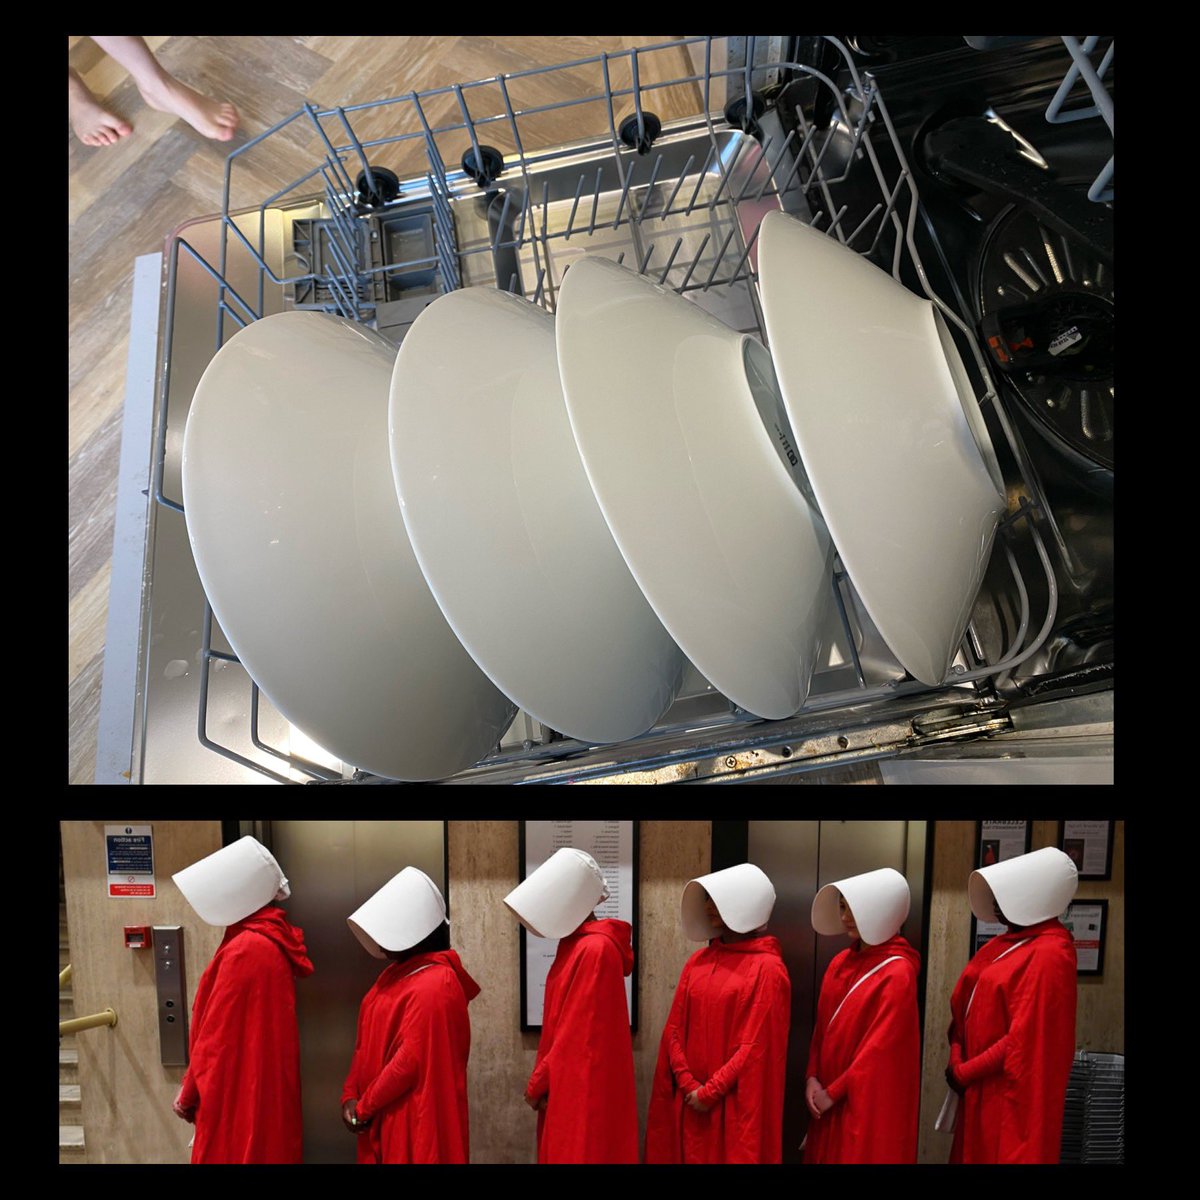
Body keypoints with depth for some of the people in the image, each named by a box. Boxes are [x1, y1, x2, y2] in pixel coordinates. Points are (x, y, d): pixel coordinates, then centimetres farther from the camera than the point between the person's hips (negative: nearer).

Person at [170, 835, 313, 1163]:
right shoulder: (276, 938, 5)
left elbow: (218, 1034, -16)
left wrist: (189, 1094, -3)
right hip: (266, 1086, 8)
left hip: (238, 1092, -8)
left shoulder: (244, 949, -23)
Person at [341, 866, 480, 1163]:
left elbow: (412, 1059, -22)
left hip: (415, 1118, -8)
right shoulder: (395, 973, 9)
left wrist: (365, 1106, -12)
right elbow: (366, 1043, 12)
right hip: (383, 1114, 8)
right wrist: (351, 1094, 1)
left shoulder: (435, 984, -21)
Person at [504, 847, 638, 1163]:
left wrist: (538, 1083, -10)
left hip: (583, 1088, -9)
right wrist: (544, 1079, 6)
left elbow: (580, 1031, -19)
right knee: (561, 1150, 15)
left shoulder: (595, 948, -20)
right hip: (568, 1085, 9)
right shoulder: (574, 943, 9)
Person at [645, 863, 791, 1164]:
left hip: (735, 1106, -5)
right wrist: (689, 1085, -5)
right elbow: (675, 1029, 6)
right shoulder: (697, 962, 7)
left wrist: (710, 1092, -11)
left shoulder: (767, 969, -11)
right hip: (689, 1102, 5)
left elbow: (756, 1045, -13)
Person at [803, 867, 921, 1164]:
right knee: (826, 1155, 13)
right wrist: (812, 1078, -3)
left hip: (870, 1103, -6)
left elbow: (880, 1046, -18)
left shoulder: (897, 973, -17)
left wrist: (832, 1092, -13)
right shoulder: (840, 963, 5)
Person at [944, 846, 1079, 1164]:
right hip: (980, 1088, 8)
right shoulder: (1006, 943, 8)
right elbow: (965, 1004, 11)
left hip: (1012, 1096, -8)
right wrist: (958, 1061, -2)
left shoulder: (1049, 954, -19)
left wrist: (962, 1072, -14)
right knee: (974, 1153, 16)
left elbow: (1024, 1039, -22)